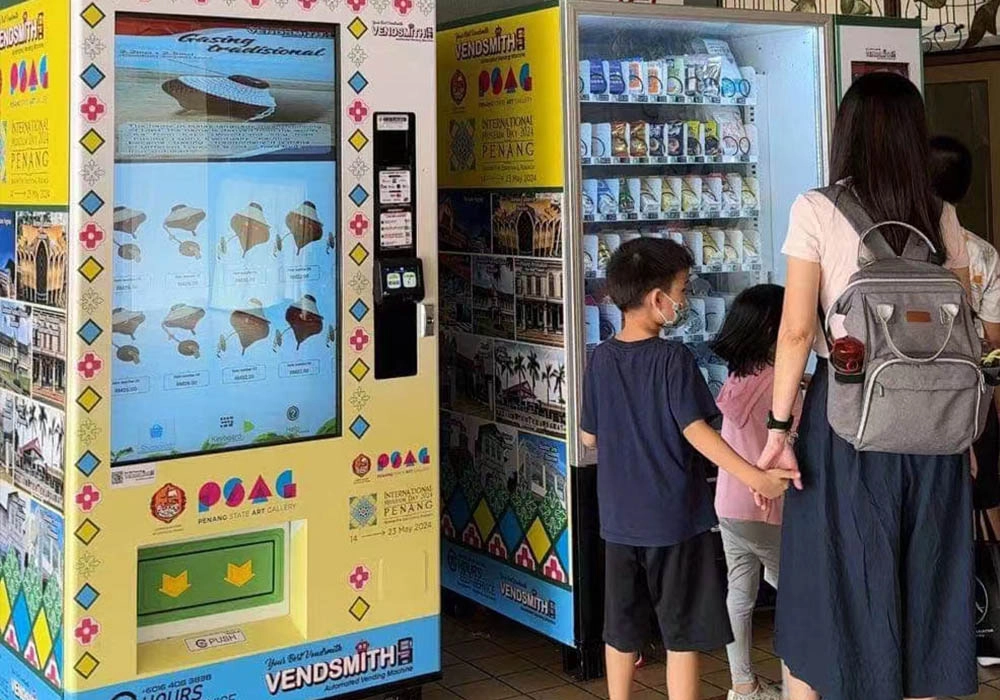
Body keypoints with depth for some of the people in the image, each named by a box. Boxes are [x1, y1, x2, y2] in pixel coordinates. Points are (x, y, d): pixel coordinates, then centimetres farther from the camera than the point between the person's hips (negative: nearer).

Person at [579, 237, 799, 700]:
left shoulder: (601, 359, 1)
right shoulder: (673, 359, -14)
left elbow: (589, 437, 7)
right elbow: (695, 431, -21)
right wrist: (754, 476, -23)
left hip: (619, 518, 5)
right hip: (673, 519, -5)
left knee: (621, 631, 15)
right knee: (683, 632, 5)